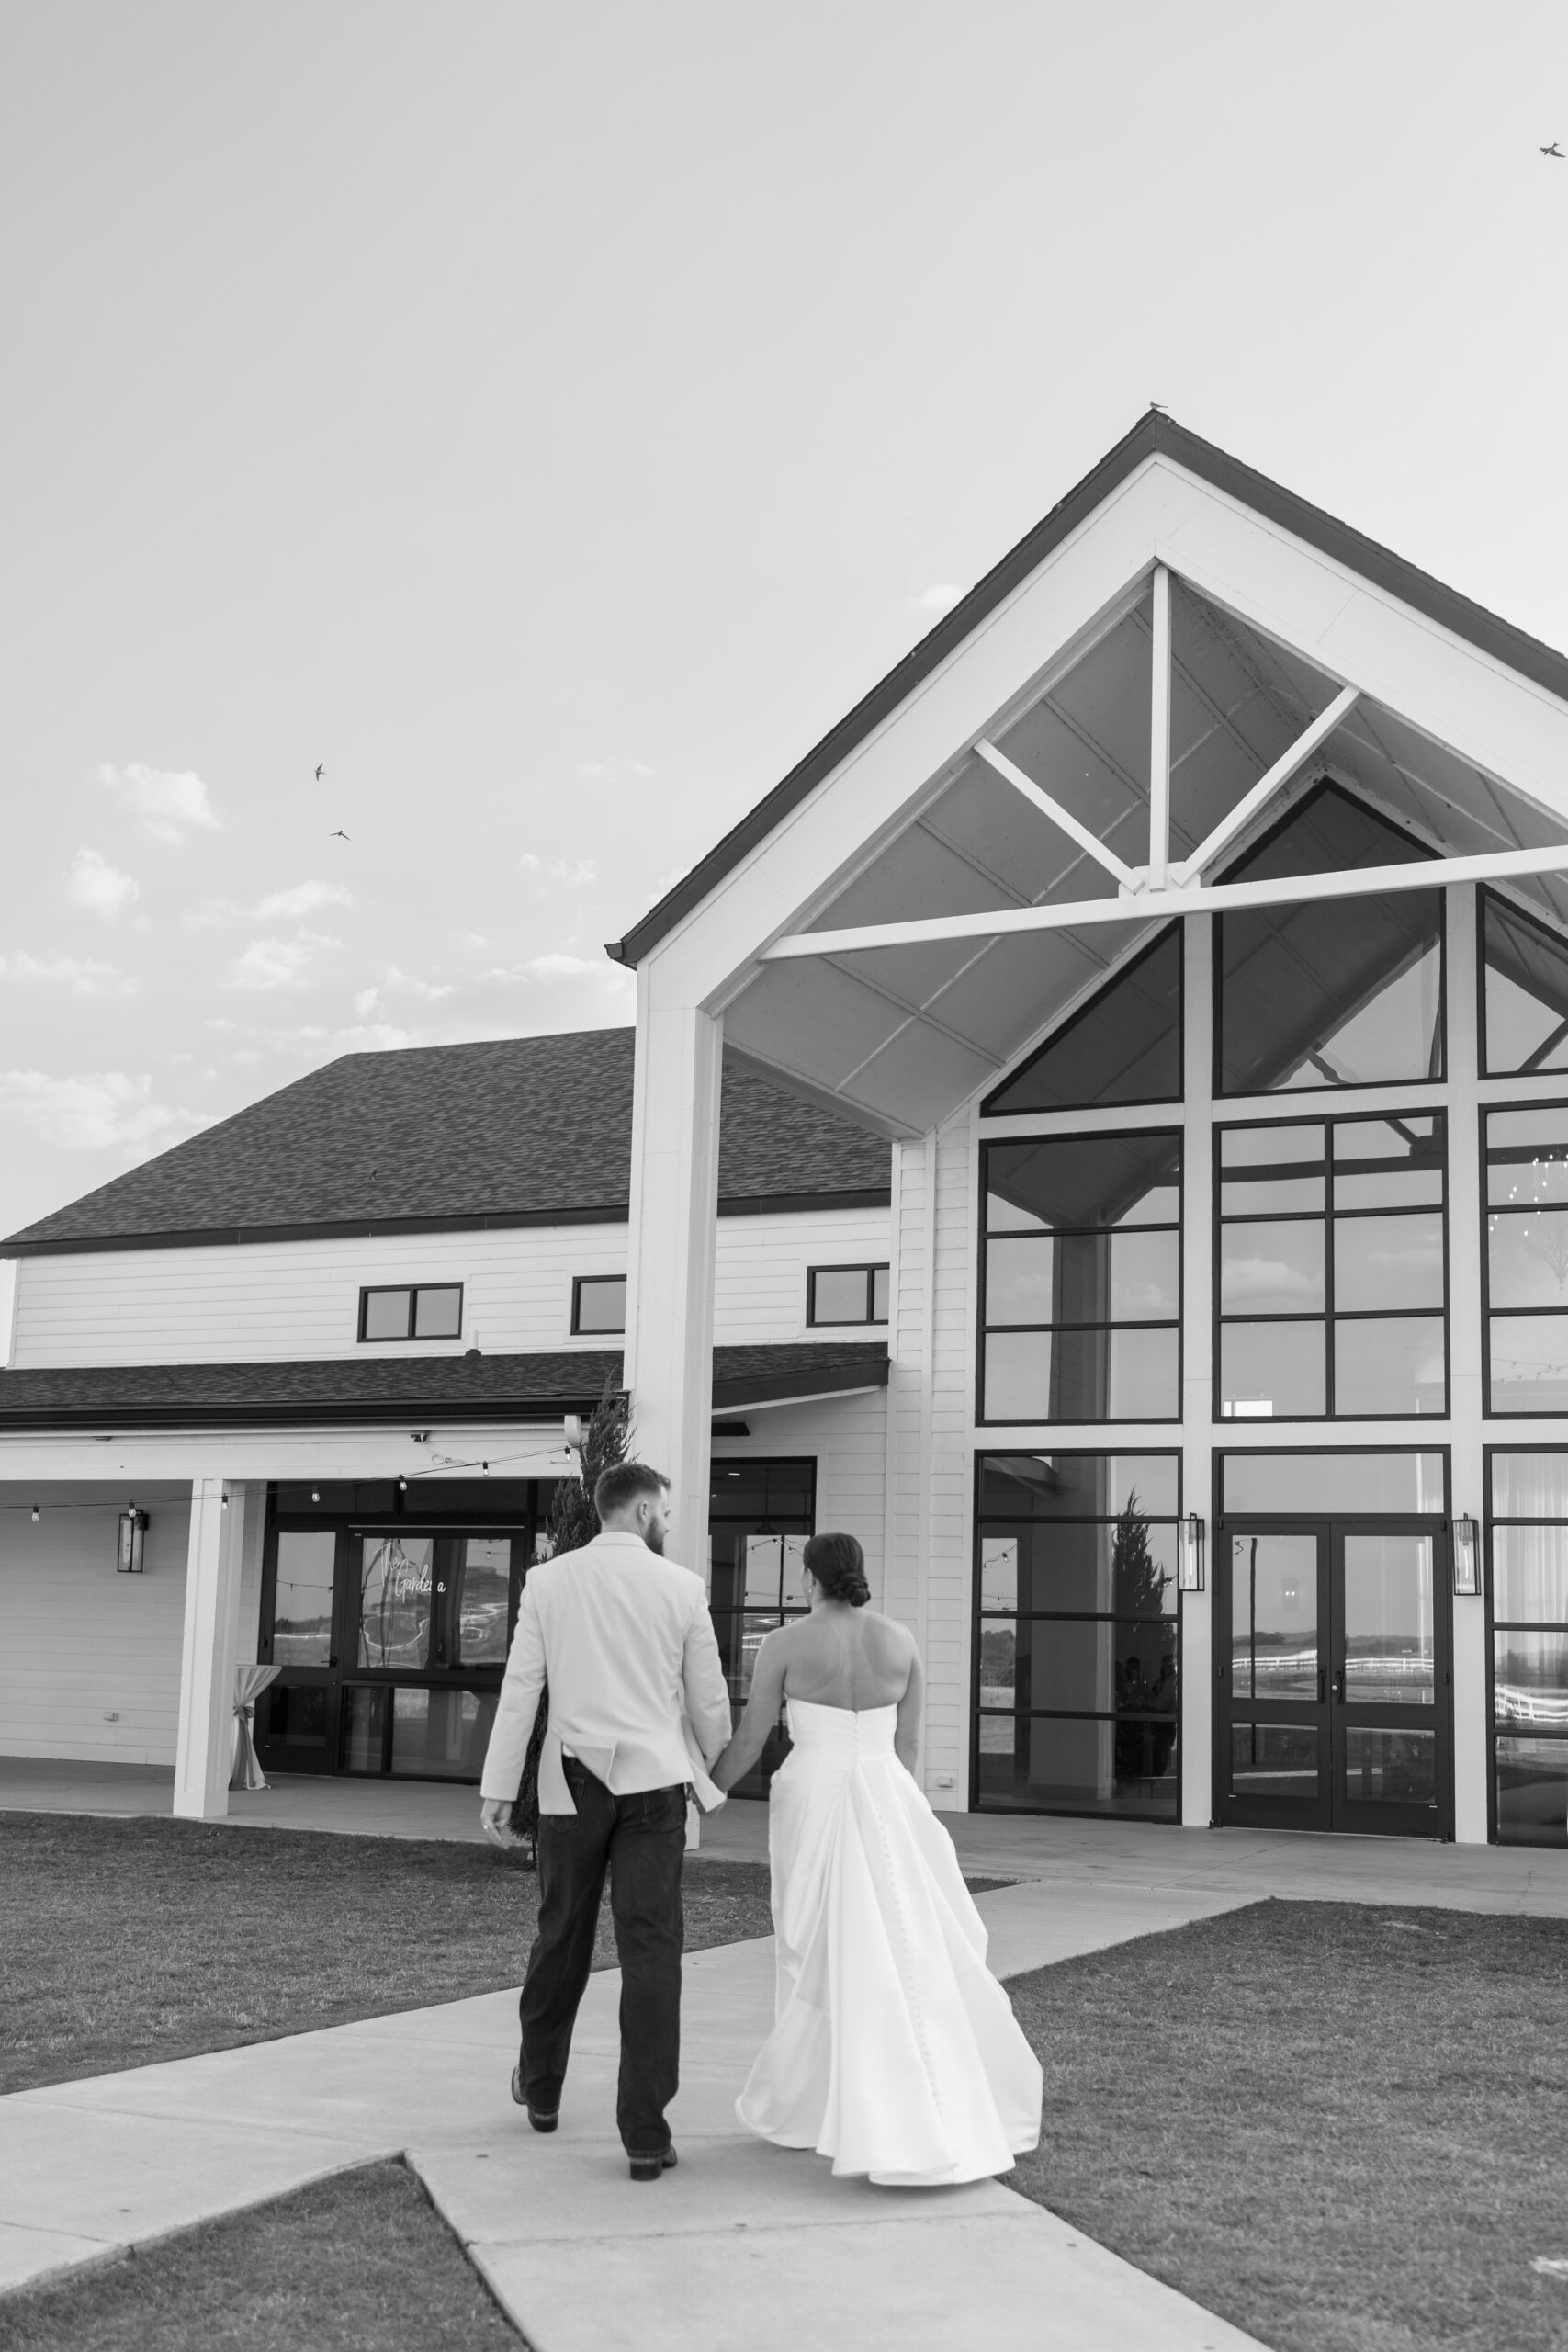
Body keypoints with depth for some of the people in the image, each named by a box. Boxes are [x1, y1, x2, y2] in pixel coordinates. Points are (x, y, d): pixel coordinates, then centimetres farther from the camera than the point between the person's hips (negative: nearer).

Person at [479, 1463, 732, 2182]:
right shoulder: (681, 1586, 0)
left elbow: (519, 1691, 1)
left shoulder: (547, 1580, 3)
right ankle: (645, 2135, -5)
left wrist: (497, 1790, 4)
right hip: (653, 1782, -2)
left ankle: (541, 2090, 36)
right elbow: (708, 1699, 7)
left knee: (562, 1939, 17)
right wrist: (718, 1773, 25)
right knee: (650, 1952, -2)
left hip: (573, 1783, 2)